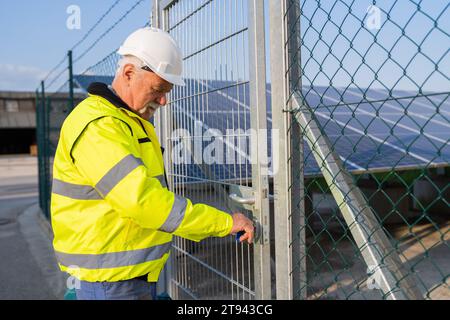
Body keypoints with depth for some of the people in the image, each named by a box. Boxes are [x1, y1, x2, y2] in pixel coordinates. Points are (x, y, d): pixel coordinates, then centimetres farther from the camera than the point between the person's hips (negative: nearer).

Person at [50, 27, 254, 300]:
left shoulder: (136, 124, 12)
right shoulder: (97, 126, -21)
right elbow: (142, 199, -29)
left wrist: (202, 229, 9)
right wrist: (225, 222, -23)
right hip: (110, 279, -9)